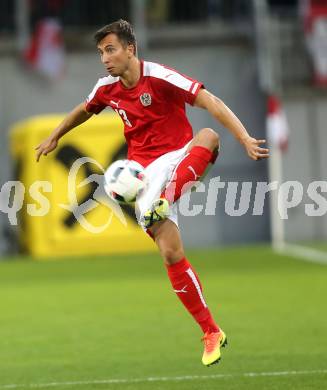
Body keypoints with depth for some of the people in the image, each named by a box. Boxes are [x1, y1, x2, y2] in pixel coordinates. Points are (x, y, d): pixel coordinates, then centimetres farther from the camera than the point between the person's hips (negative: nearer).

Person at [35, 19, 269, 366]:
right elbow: (83, 111, 30)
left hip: (179, 159, -3)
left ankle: (166, 201, -59)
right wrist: (54, 138, 43)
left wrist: (245, 139, -34)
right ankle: (211, 334, -3)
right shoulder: (108, 88, 6)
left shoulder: (160, 77, -13)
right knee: (171, 253, -11)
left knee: (208, 136, -38)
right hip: (143, 171, 4)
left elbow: (210, 102, -22)